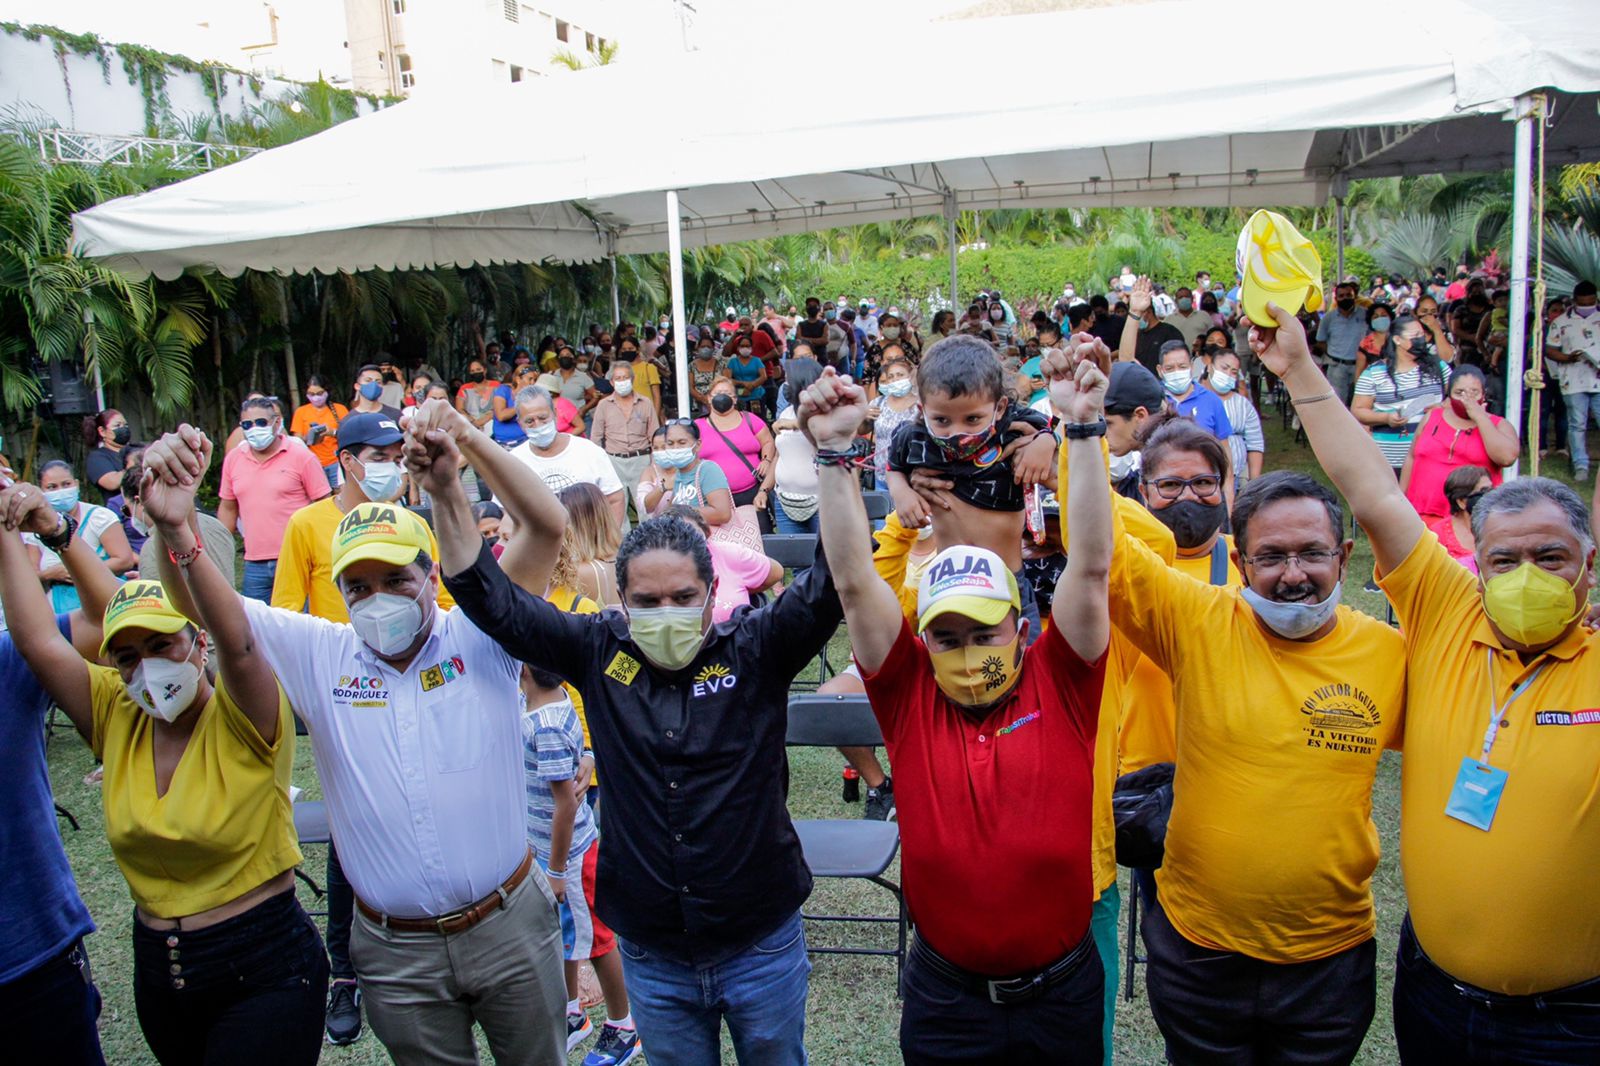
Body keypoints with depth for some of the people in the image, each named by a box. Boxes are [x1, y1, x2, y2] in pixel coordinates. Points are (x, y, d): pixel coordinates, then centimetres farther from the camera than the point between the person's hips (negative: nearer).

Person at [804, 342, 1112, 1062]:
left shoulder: (1060, 686, -9)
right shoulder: (910, 695, -9)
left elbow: (1090, 569, -16)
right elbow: (855, 583, -15)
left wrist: (1083, 431, -22)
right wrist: (834, 451, -22)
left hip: (1062, 994, 0)